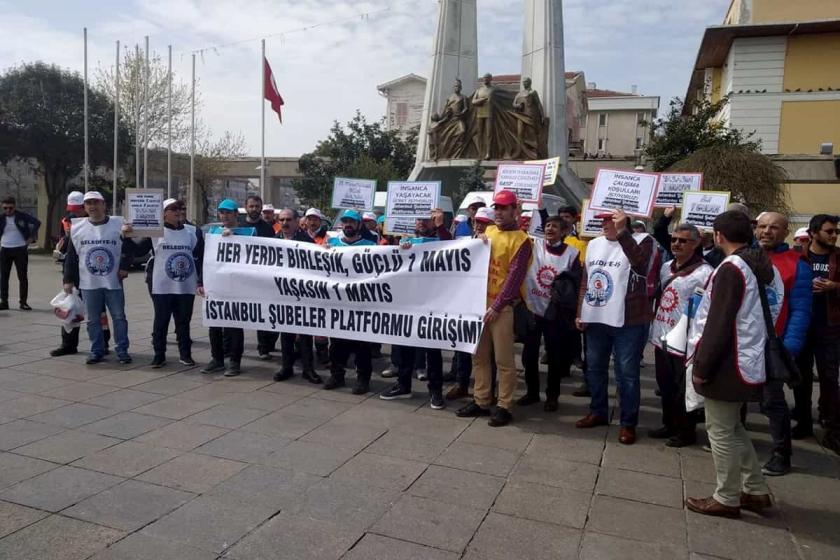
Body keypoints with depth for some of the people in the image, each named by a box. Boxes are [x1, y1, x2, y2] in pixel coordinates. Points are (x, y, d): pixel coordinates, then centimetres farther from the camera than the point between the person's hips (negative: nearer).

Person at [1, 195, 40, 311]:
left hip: (20, 249, -2)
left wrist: (31, 237, -2)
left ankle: (23, 302, 6)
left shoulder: (22, 216, -3)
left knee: (22, 277, 0)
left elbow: (37, 222, 3)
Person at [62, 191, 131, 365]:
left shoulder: (119, 224, -2)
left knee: (119, 317, 4)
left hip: (114, 282, -1)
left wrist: (124, 266, -5)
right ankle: (97, 351, 20)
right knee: (93, 319, 8)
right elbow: (71, 257, 7)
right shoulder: (77, 227, 3)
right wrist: (68, 280, 5)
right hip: (88, 283, 2)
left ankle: (122, 351, 13)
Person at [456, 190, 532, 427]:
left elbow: (514, 276, -12)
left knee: (503, 359, -2)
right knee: (479, 356, 11)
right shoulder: (488, 231, 14)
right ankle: (480, 401, 21)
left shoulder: (520, 239, -6)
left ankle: (504, 407, 7)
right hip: (481, 301, 6)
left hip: (502, 306, -6)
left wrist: (497, 306, -16)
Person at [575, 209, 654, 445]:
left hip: (628, 321, -6)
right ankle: (598, 412, 33)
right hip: (595, 319, 6)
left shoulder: (641, 241, -7)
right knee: (594, 368, 16)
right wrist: (580, 312, 11)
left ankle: (628, 423, 15)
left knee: (626, 374, 1)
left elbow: (640, 264, -30)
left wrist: (622, 232, -32)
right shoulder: (594, 244, 11)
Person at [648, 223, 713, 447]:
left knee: (684, 389, 5)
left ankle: (687, 431, 21)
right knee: (665, 386, 18)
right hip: (662, 338, 7)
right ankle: (669, 424, 34)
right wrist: (653, 328, 18)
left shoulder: (704, 273, -13)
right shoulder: (666, 267, 10)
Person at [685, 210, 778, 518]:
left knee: (721, 430, 3)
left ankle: (726, 499, 14)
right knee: (733, 427, 21)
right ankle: (756, 491, 29)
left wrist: (701, 366, -16)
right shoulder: (759, 266, 9)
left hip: (728, 364, -9)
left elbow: (718, 324, -22)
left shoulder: (730, 269, -18)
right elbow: (751, 317, 15)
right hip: (745, 361, 9)